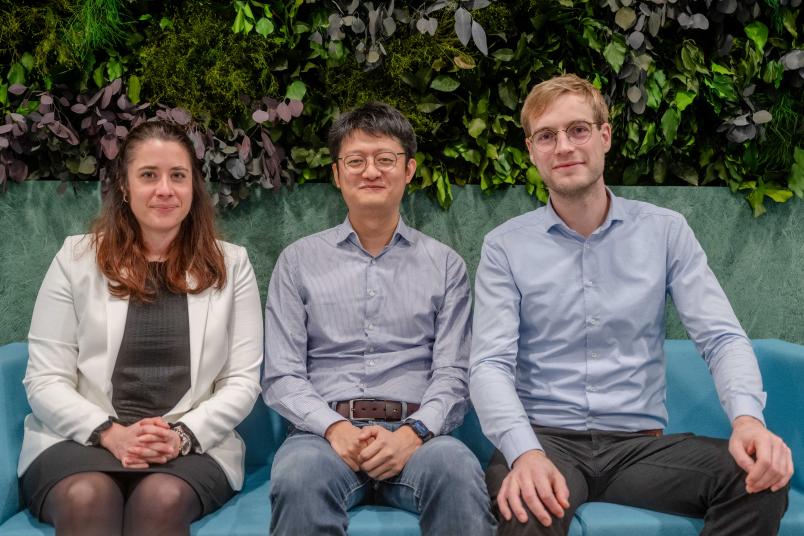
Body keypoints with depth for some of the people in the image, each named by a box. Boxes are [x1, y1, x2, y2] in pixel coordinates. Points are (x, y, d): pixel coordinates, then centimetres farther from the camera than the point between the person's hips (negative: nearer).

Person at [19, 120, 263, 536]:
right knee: (87, 497, -34)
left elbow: (243, 381, 4)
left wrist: (183, 435, -13)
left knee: (164, 498, -34)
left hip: (194, 445, 0)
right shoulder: (77, 258, 7)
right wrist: (110, 434, -14)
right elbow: (44, 381, 2)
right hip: (81, 439, 0)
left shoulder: (230, 265, 9)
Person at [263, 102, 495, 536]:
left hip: (414, 433, 0)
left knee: (456, 466, -35)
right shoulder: (297, 261, 13)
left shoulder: (445, 265, 14)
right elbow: (281, 376, 6)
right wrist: (335, 428, -13)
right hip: (325, 431, 0)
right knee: (299, 474, -35)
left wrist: (413, 432, -15)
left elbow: (451, 374, 6)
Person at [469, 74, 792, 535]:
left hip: (641, 443, 3)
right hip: (545, 439, -2)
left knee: (761, 478, -24)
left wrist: (747, 416, -21)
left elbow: (721, 337, 1)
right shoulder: (505, 246, 3)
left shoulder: (666, 231, 7)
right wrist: (525, 452, -26)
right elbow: (490, 364, -6)